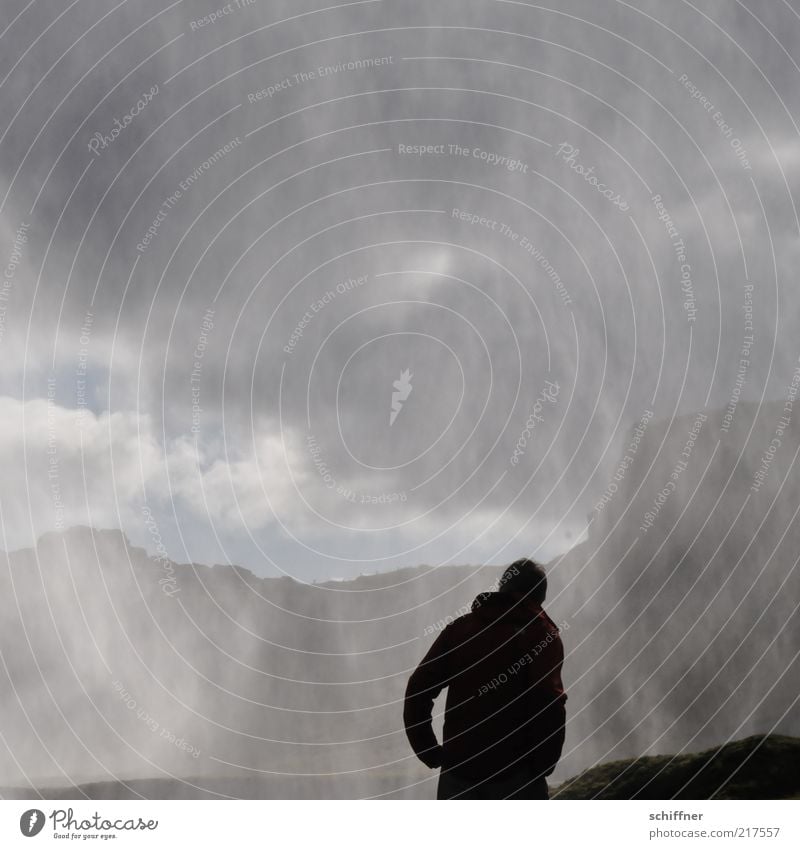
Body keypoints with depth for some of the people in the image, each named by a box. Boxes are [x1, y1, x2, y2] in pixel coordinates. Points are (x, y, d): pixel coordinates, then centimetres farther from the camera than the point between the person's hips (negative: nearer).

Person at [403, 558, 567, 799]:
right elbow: (549, 705, -18)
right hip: (515, 774, -3)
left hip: (457, 770, 4)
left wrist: (429, 753, 7)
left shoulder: (459, 628, 7)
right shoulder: (541, 634, -4)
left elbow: (417, 689, 2)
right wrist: (542, 765, -5)